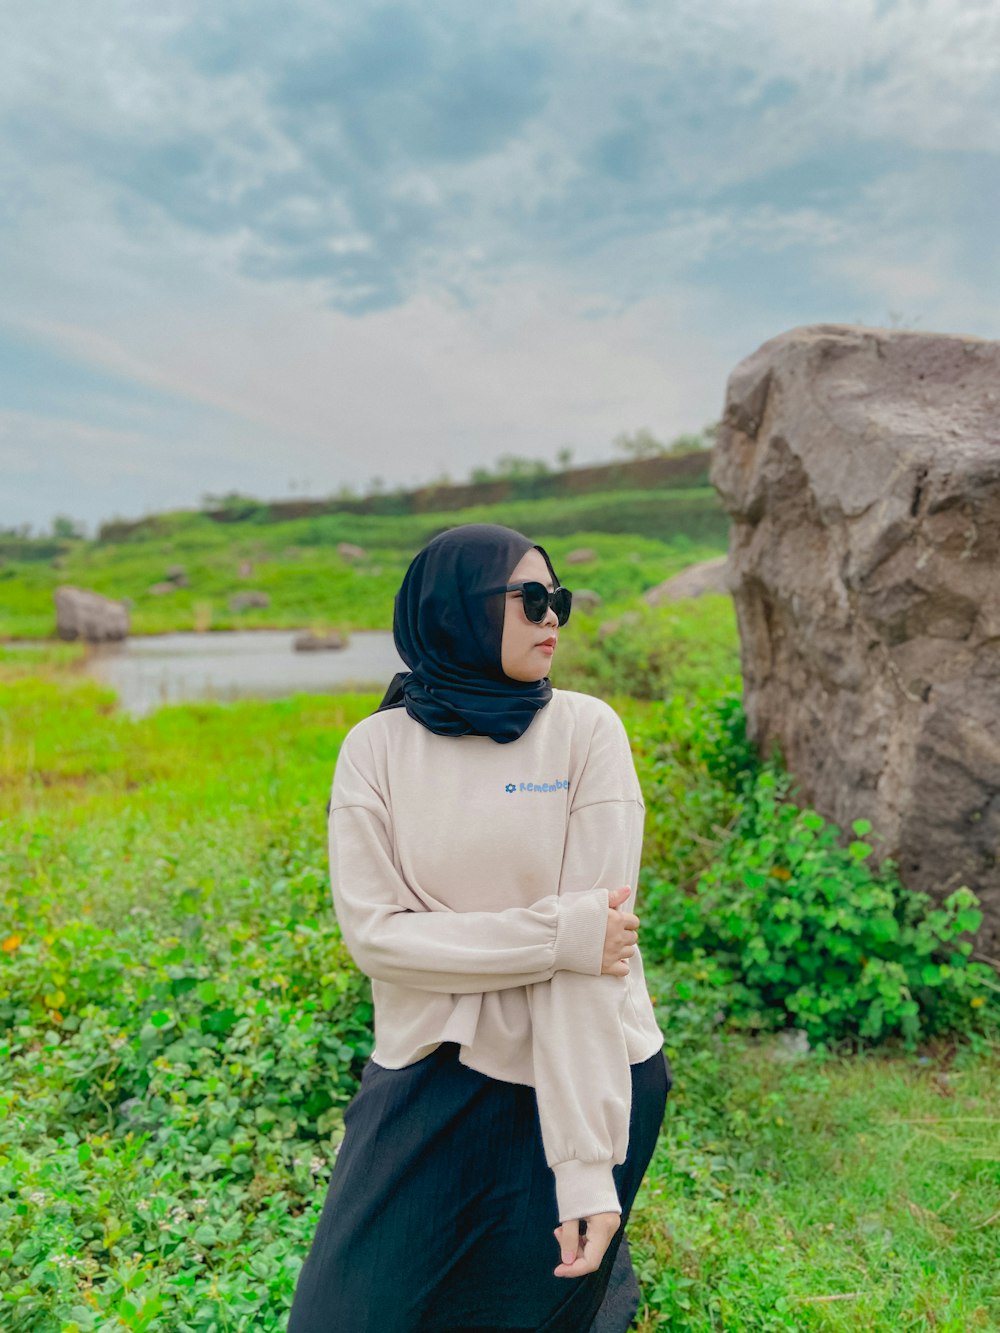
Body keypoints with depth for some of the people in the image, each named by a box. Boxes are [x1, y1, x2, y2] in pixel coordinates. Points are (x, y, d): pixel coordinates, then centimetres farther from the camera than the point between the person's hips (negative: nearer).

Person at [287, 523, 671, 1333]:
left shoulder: (586, 730, -11)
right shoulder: (378, 748, -6)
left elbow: (597, 943, -16)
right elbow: (374, 932, -12)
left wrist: (588, 1164, -19)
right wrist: (560, 936, -21)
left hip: (586, 1073, -1)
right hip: (434, 1080, 2)